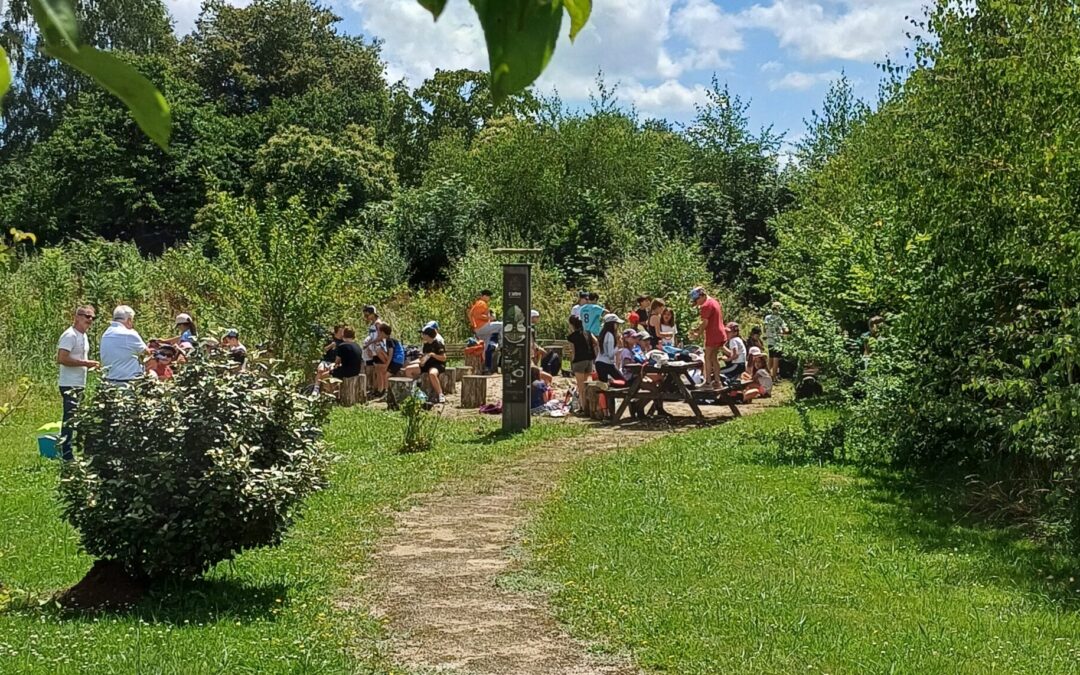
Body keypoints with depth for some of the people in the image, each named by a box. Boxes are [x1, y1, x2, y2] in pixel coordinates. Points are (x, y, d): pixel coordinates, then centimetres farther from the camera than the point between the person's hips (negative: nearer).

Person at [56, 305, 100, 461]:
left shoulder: (84, 336, 15)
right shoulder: (70, 335, -15)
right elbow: (61, 359, -24)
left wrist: (90, 364, 10)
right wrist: (85, 363, -22)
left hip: (79, 384, 10)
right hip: (70, 385, -10)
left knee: (73, 419, 15)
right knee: (69, 419, -6)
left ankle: (67, 452, 23)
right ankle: (67, 455, -2)